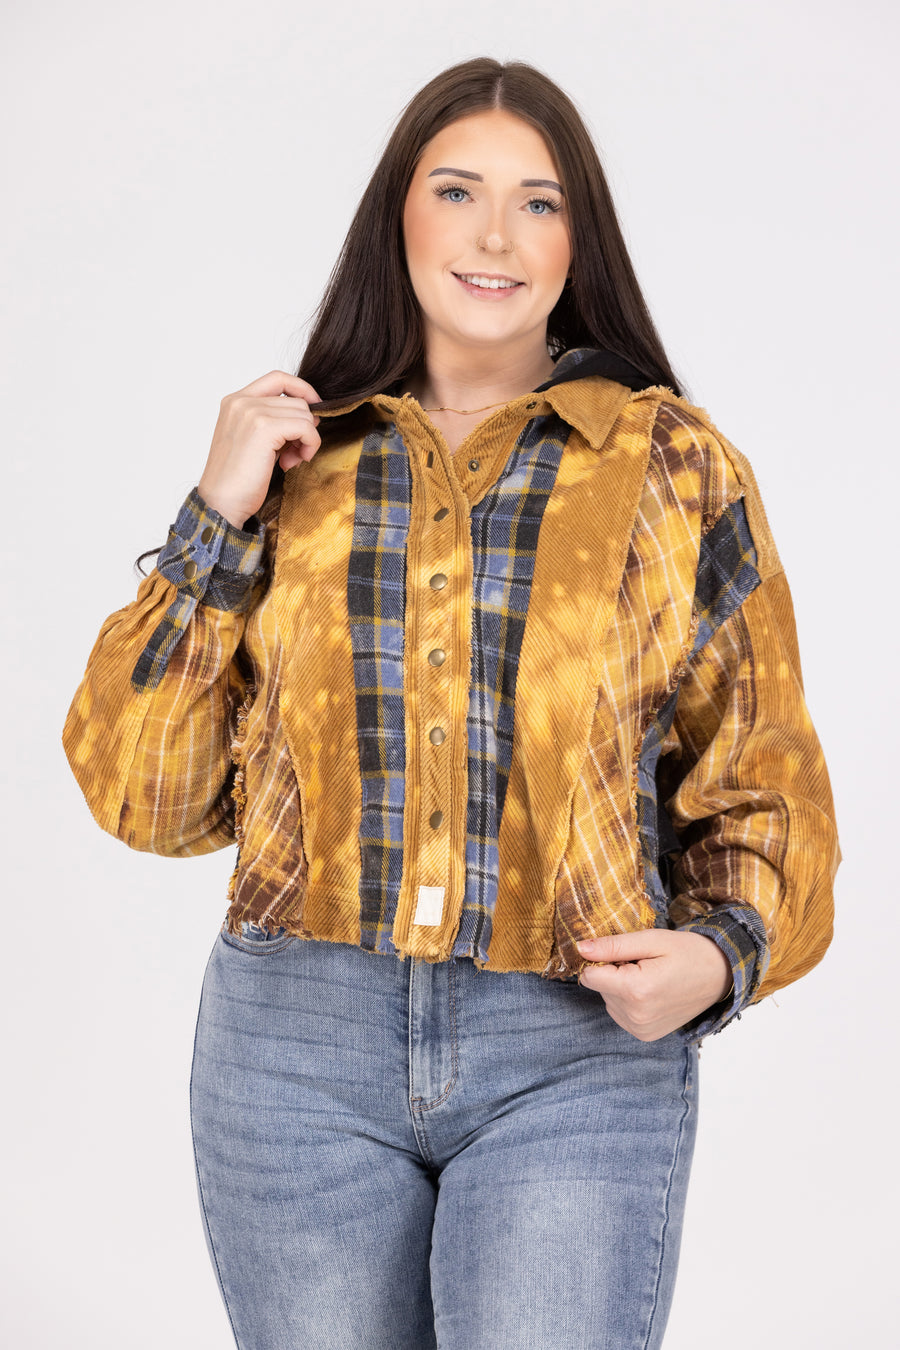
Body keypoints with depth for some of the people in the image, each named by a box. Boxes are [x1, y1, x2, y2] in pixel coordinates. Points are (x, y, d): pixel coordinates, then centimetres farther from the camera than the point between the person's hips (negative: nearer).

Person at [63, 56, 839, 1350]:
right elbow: (143, 794, 5)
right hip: (299, 1048, 2)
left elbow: (764, 784, 9)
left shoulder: (674, 468, 3)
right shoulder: (299, 465, 8)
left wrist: (721, 951, -10)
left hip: (577, 1057, -2)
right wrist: (218, 521, -3)